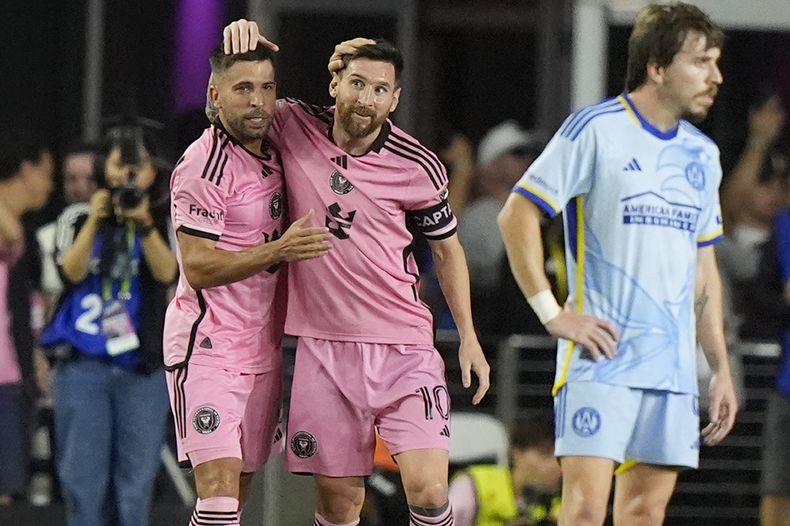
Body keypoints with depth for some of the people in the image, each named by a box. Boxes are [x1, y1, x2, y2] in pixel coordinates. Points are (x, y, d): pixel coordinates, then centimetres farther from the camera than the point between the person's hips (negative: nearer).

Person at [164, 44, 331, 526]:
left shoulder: (273, 150, 9)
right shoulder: (205, 165, -15)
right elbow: (198, 268, -19)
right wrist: (277, 251, -27)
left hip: (264, 348, 8)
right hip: (209, 346, -8)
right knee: (219, 486, -17)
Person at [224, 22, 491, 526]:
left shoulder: (418, 168, -3)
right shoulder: (294, 127, -2)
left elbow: (447, 248, 11)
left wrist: (469, 338, 10)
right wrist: (243, 35, -7)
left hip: (404, 346, -1)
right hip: (322, 346, 1)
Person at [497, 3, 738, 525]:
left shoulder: (702, 154, 15)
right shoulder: (595, 130, -5)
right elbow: (517, 215, -7)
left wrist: (721, 367, 15)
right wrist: (552, 313, -13)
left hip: (674, 367, 6)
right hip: (601, 360, -6)